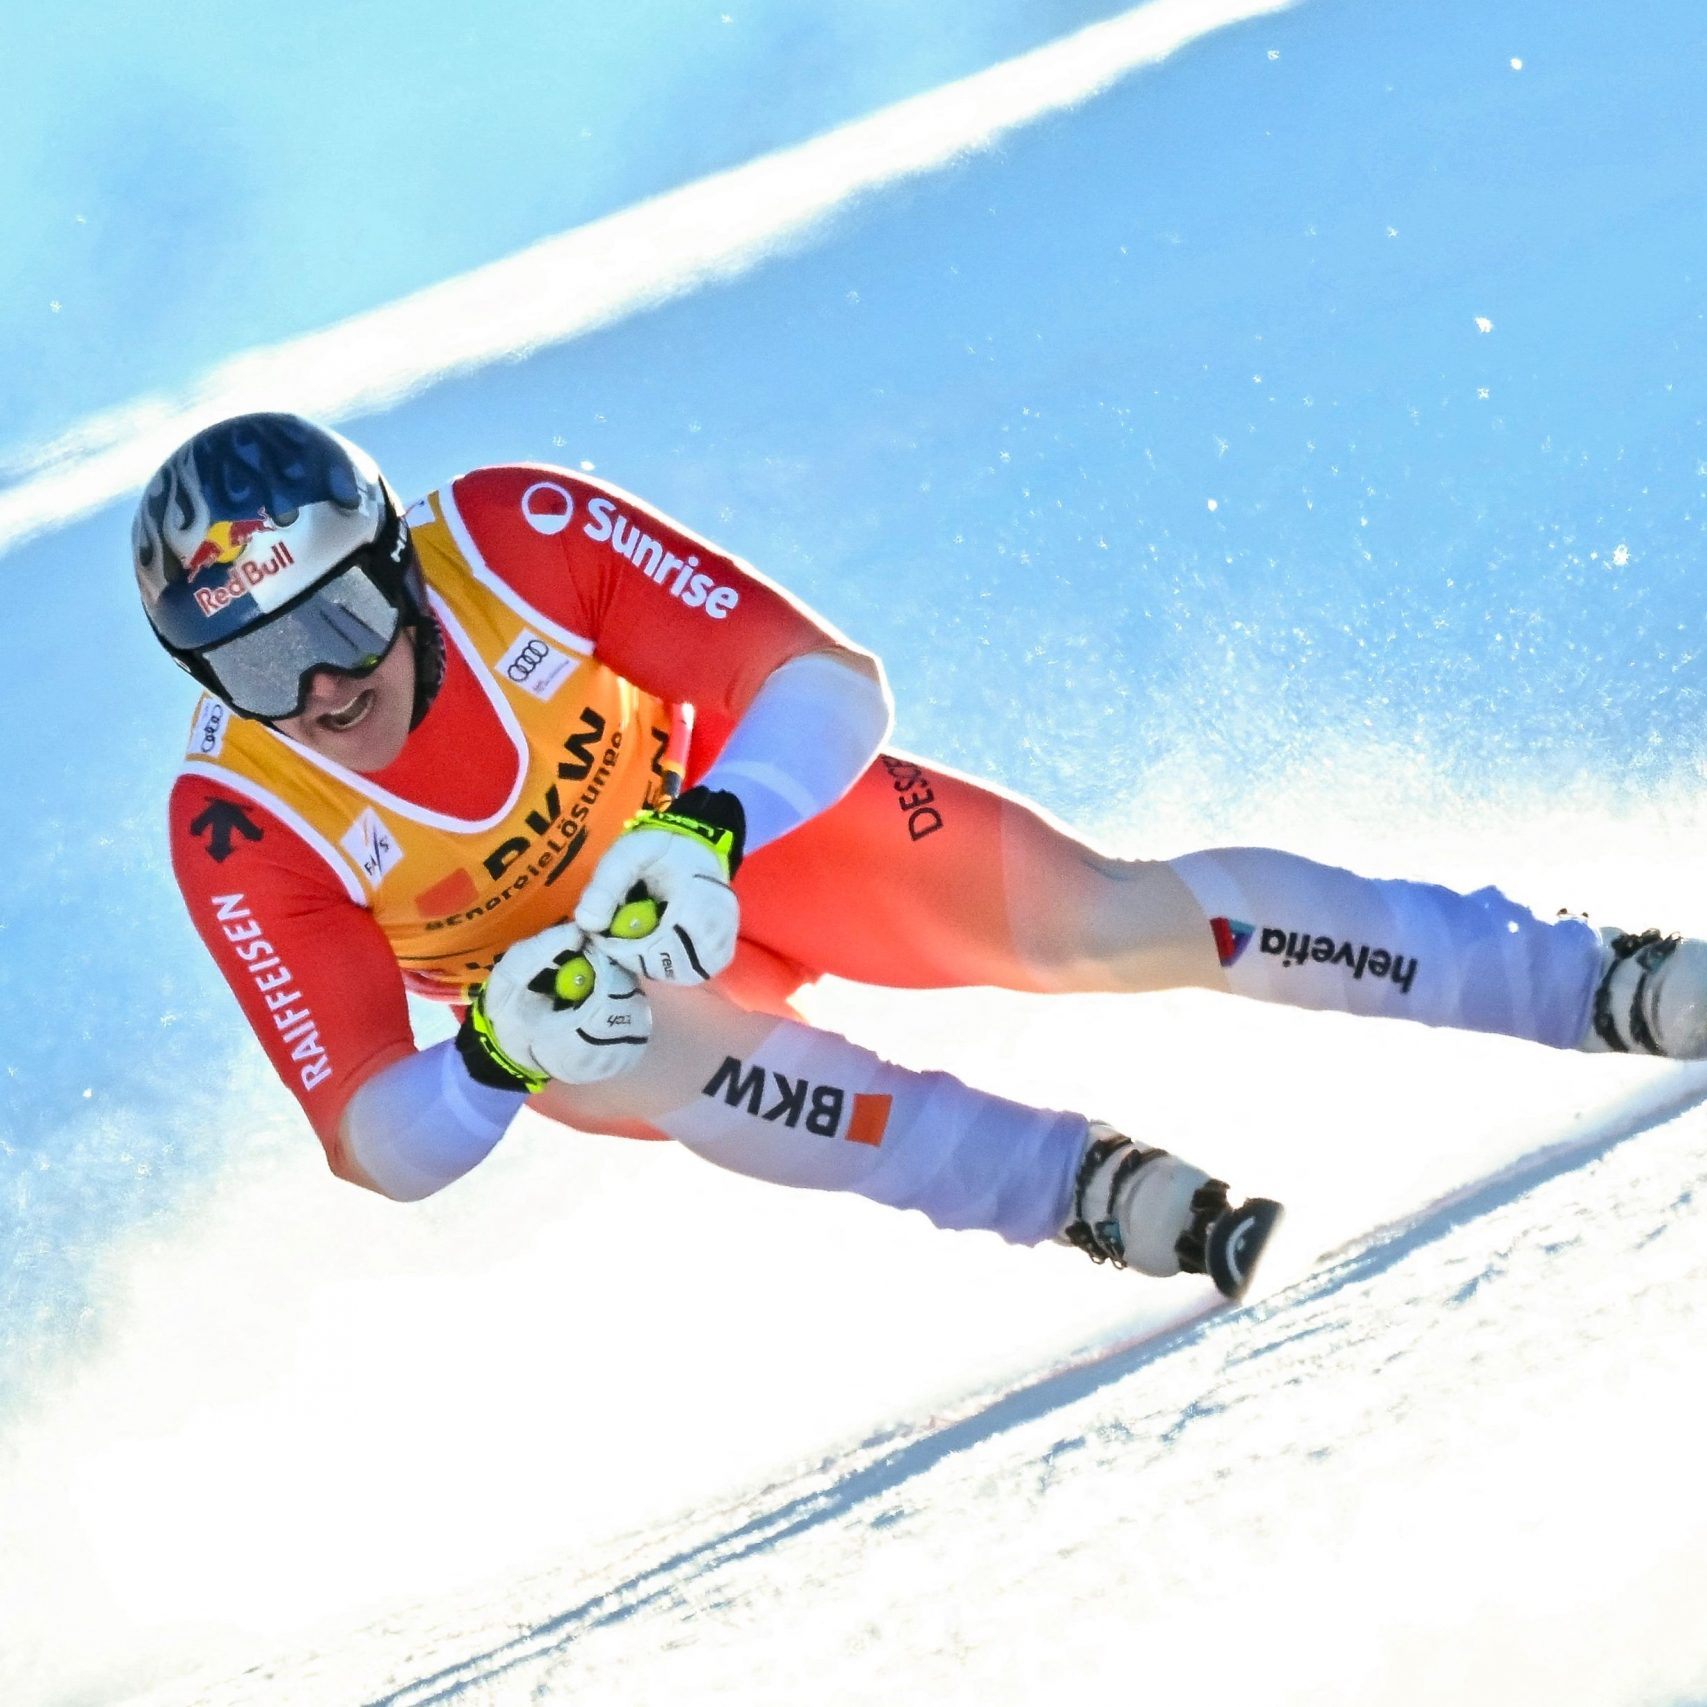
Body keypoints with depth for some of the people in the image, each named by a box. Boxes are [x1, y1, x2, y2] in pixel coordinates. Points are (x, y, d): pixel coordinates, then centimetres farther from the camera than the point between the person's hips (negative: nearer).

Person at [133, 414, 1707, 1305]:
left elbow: (836, 684, -27)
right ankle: (1101, 1192, -35)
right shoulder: (240, 835, -26)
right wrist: (503, 1049, -46)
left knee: (1093, 921, -21)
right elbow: (386, 1148, -25)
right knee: (636, 1062, -37)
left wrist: (699, 838, -46)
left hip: (755, 809, 0)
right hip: (567, 978, 0)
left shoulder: (518, 536, -28)